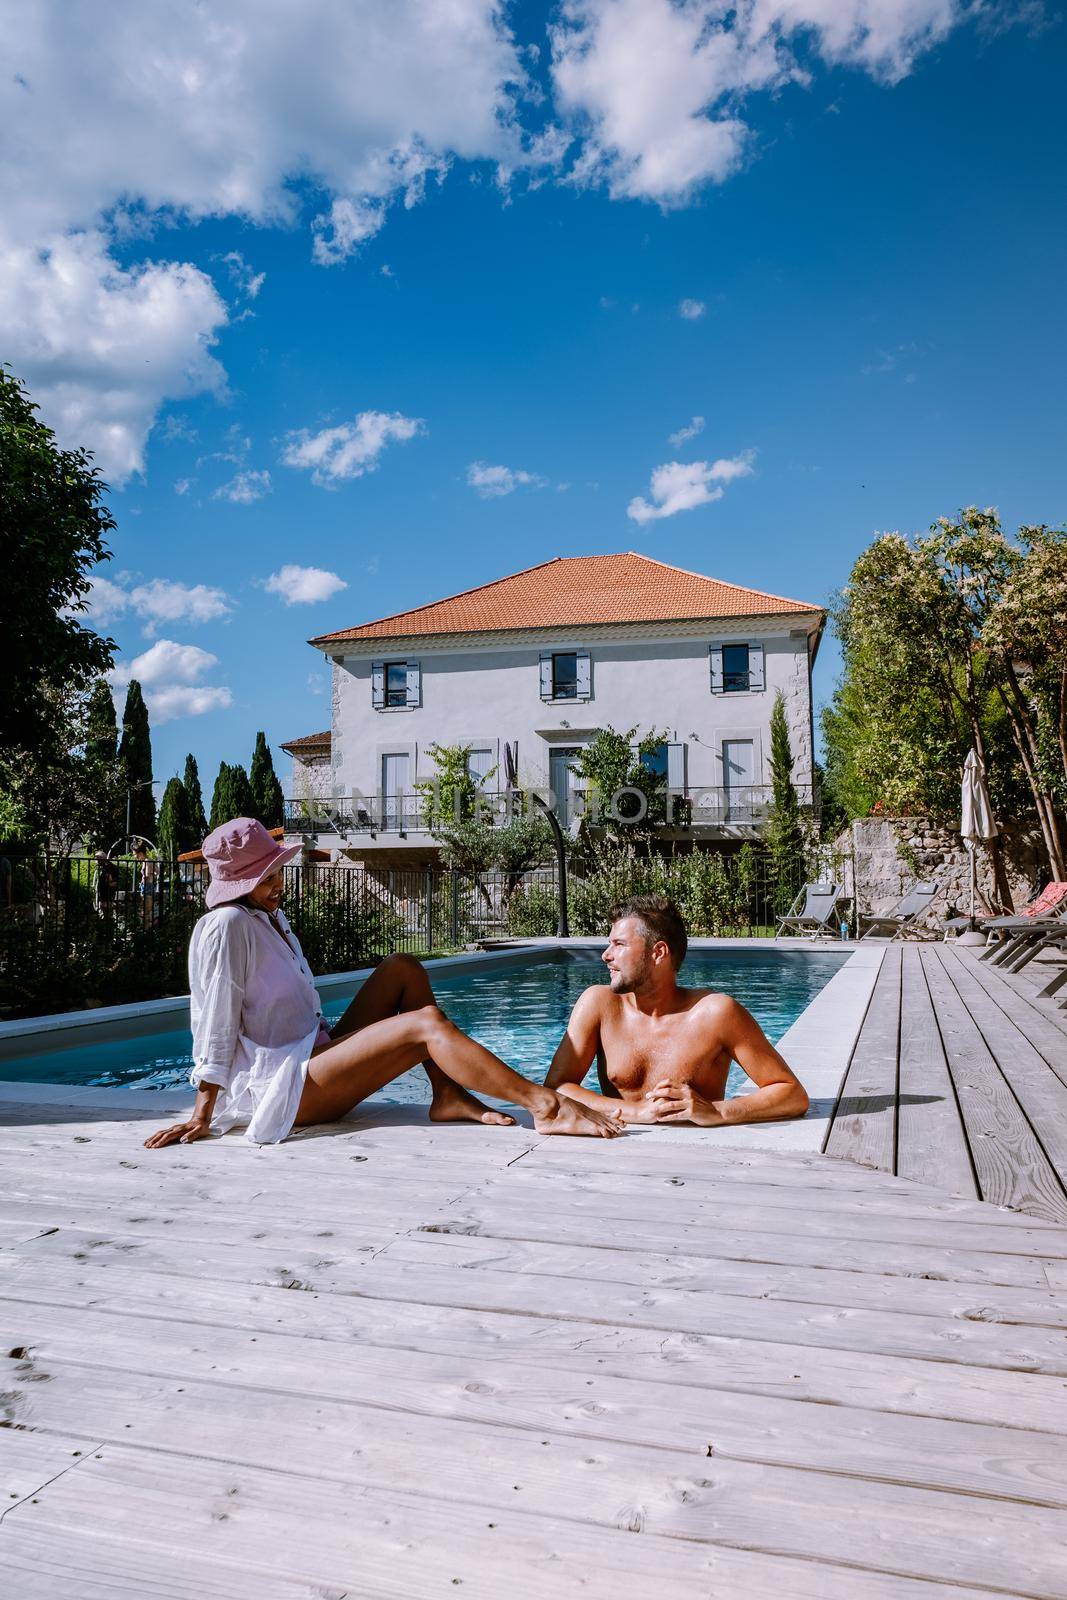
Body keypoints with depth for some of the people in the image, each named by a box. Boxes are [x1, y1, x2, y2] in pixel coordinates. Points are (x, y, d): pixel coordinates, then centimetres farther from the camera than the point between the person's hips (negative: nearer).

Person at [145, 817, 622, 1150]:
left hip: (313, 1054, 10)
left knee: (403, 969, 3)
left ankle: (447, 1096, -9)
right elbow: (216, 1026, -17)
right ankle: (546, 1106, -28)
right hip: (278, 1087, -10)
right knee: (427, 1023, -24)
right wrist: (201, 1118, -16)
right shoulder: (227, 924, -14)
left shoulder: (271, 917, 15)